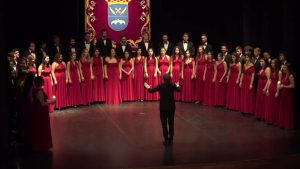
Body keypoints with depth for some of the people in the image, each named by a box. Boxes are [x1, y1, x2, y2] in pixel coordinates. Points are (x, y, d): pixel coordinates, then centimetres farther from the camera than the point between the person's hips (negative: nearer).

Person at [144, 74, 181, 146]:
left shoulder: (160, 86, -11)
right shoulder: (173, 85, -6)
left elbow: (152, 90, 0)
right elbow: (179, 90, 13)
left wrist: (148, 87, 22)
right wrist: (177, 85, 35)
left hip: (163, 108, -2)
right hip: (171, 107, 2)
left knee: (164, 124, 6)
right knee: (171, 124, 10)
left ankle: (166, 140, 6)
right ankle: (170, 140, 12)